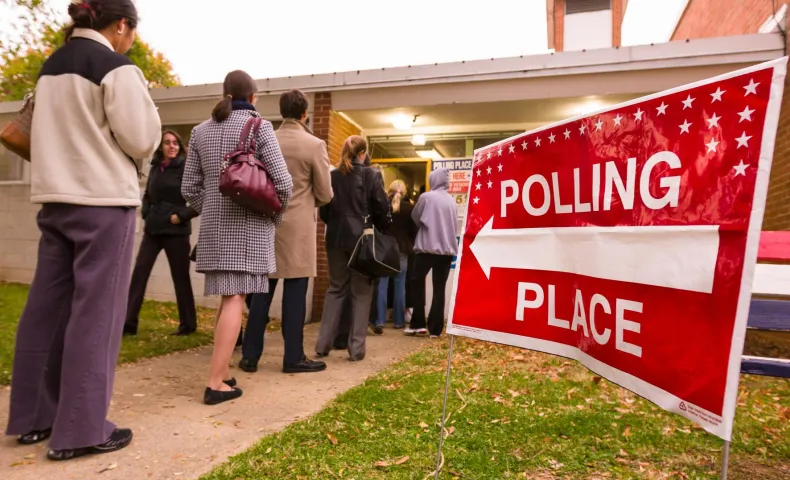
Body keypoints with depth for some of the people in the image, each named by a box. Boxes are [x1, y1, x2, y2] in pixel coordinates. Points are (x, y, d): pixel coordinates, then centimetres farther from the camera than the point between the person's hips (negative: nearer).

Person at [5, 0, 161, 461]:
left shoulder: (51, 65, 17)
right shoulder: (117, 68, -8)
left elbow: (61, 131, 21)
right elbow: (141, 141, -11)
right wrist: (144, 100, 4)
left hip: (55, 197, 8)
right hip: (104, 200, -8)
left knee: (47, 308, 11)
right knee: (95, 313, -4)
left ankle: (33, 416, 20)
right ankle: (80, 430, 2)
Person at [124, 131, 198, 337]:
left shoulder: (185, 168, -7)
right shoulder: (155, 167, 10)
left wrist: (182, 216, -15)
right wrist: (146, 214, 7)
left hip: (175, 231, -5)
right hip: (153, 229, 6)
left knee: (180, 277, 3)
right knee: (139, 274, 1)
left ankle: (188, 324, 15)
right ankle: (129, 323, 7)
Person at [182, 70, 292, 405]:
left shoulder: (201, 131, 10)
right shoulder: (259, 127, -4)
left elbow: (189, 188, 8)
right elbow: (282, 182, -11)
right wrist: (275, 215, 4)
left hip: (214, 227, 5)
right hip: (249, 226, -5)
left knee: (228, 298, 14)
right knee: (235, 299, -5)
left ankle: (222, 372, 19)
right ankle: (216, 383, -5)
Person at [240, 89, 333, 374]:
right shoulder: (315, 145, -7)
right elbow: (325, 195, -4)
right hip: (297, 228, -4)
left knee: (262, 291, 10)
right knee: (295, 293, 1)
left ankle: (250, 356, 16)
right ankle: (293, 358, 9)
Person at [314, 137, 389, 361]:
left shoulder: (332, 176, 5)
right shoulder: (371, 175, -4)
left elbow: (324, 210, 10)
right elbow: (381, 209, -5)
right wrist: (381, 231, 10)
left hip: (336, 238, 3)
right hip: (363, 239, -3)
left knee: (335, 289, 13)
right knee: (361, 292, 5)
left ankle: (323, 344, 12)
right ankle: (356, 347, 5)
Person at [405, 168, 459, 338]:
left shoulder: (426, 197, -6)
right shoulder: (452, 201, 7)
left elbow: (415, 218, 7)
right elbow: (455, 225, 13)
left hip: (428, 247, -4)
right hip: (447, 249, 4)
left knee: (417, 282, 10)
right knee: (439, 289, 6)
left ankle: (418, 324, 6)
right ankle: (435, 329, 5)